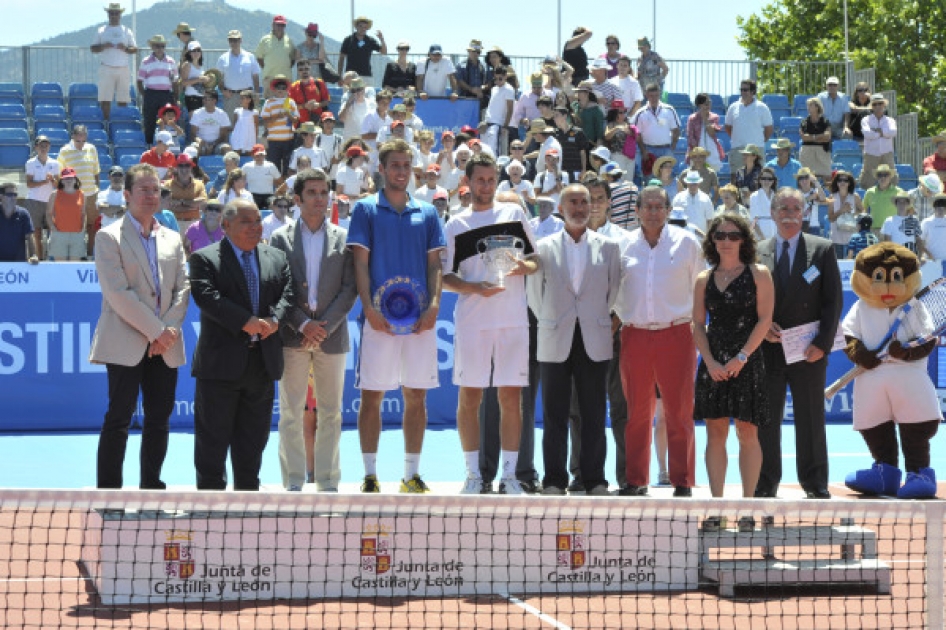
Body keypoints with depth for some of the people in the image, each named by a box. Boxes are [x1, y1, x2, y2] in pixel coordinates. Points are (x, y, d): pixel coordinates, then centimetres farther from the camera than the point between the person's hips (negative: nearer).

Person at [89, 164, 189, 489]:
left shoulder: (172, 239, 15)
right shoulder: (109, 237, -2)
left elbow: (183, 289, 10)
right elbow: (118, 293, -10)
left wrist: (170, 330, -7)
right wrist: (156, 331, -13)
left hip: (165, 343, 5)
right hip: (126, 343, -5)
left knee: (159, 417, 6)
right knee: (119, 417, -6)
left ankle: (151, 487, 14)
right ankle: (108, 491, -2)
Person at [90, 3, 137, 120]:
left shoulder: (127, 31, 13)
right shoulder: (101, 31, 11)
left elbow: (135, 50, 9)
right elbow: (92, 49, 7)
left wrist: (125, 48, -11)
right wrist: (103, 46, -12)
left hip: (123, 69, 1)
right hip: (106, 69, -1)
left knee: (123, 100, -3)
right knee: (105, 99, -7)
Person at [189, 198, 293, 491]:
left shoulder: (277, 259, 14)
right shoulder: (205, 259, -2)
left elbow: (287, 295, 4)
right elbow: (207, 297, -16)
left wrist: (273, 320, -16)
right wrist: (246, 322, -22)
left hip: (263, 364, 5)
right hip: (221, 363, -5)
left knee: (252, 442, 11)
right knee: (213, 440, 0)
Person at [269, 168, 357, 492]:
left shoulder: (344, 238, 8)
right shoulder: (281, 238, 6)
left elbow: (350, 289, 2)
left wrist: (324, 325, -9)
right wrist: (302, 324, -11)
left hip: (331, 334, 1)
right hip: (292, 336, -1)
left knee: (330, 413, 5)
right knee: (290, 413, 0)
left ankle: (327, 480, 12)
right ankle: (293, 481, 5)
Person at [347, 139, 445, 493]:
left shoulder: (427, 214, 12)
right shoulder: (365, 210, 5)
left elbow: (434, 264, 9)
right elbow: (360, 263, -1)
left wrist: (433, 305, -6)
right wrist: (369, 307, -12)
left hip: (419, 318, 3)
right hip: (379, 318, -3)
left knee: (416, 396, 5)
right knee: (371, 395, -2)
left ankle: (412, 475, 12)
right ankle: (370, 475, 4)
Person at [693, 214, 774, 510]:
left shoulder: (758, 274, 2)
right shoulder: (704, 279, 11)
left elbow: (764, 320, -4)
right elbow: (698, 324, 8)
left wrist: (742, 357, -13)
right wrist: (710, 361, -7)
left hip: (746, 362, -3)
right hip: (713, 364, 3)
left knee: (747, 433, -2)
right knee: (715, 433, 3)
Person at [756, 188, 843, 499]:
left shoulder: (822, 250, 3)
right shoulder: (757, 253, 7)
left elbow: (833, 301, 0)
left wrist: (822, 343, -9)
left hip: (808, 353, -1)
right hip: (768, 350, 1)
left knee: (810, 420, 5)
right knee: (766, 420, 5)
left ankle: (815, 484, 14)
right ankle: (766, 483, 13)